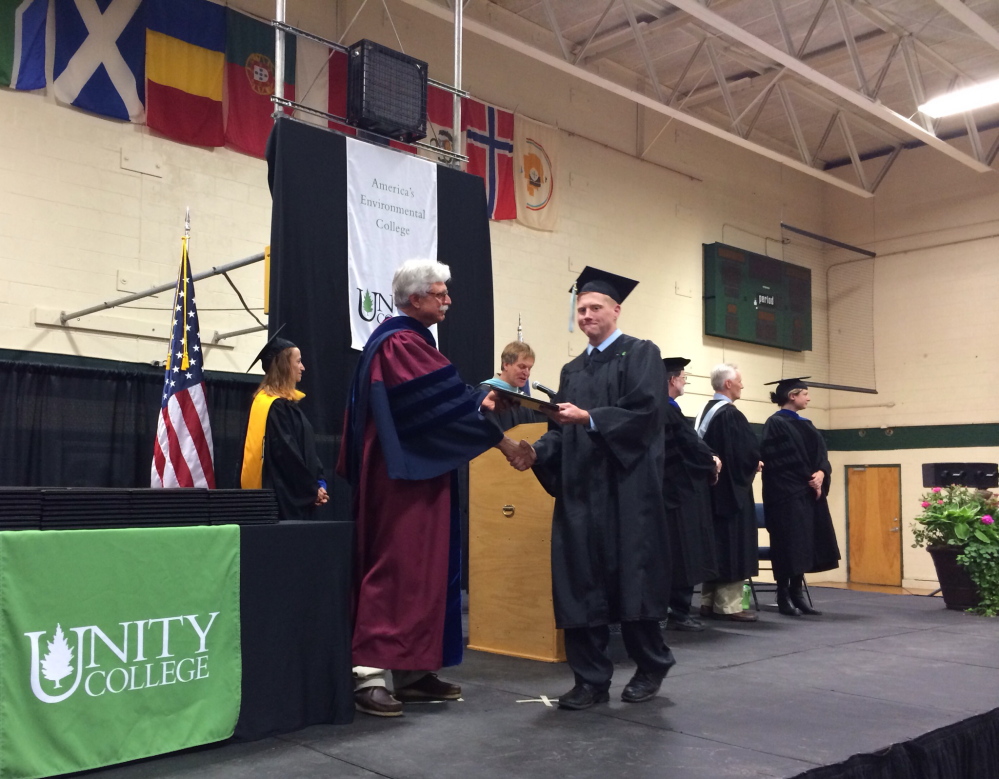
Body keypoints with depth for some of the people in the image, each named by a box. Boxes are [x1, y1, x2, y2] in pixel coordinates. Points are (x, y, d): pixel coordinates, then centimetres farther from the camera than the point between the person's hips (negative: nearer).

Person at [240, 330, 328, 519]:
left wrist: (318, 483, 5)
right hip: (285, 495, -9)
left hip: (287, 494, 9)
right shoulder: (278, 406, -14)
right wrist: (313, 489, -10)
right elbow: (287, 454, -18)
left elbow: (304, 450, 14)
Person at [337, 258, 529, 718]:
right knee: (397, 568, -10)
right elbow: (440, 405, -20)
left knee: (422, 570, 10)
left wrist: (478, 401, 5)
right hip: (403, 478, -10)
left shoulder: (411, 341, 17)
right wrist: (498, 439, -15)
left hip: (418, 474, 10)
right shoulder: (399, 344, -15)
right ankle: (369, 673, -8)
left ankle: (414, 671, 16)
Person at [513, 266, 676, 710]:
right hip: (580, 490, 6)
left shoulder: (641, 354, 0)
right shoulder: (572, 371, 19)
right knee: (579, 584, 2)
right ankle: (591, 680, 10)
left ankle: (651, 667, 20)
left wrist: (588, 418, -24)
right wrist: (537, 453, -6)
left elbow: (643, 411, -15)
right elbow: (561, 431, 14)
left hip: (626, 487, -6)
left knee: (631, 579, 0)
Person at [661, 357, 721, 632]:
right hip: (680, 489, -10)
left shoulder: (666, 409, 14)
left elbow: (687, 443, 16)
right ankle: (679, 612, 0)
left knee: (678, 554, 12)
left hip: (675, 487, 10)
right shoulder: (669, 410, -16)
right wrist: (712, 463, 2)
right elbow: (689, 446, -14)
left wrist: (709, 457, 2)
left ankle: (678, 609, 18)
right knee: (682, 552, -5)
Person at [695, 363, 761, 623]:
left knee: (715, 545, 12)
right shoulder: (730, 414, -17)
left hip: (710, 487, 9)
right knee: (732, 545, -3)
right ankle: (728, 605, 0)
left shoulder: (704, 411, 12)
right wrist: (754, 465, 1)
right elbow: (749, 450, -20)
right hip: (731, 489, -9)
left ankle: (708, 602, 16)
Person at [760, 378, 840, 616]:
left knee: (804, 545, 8)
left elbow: (820, 453, 13)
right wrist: (809, 479, -12)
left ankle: (797, 594, 14)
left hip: (808, 493, 8)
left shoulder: (805, 424, 18)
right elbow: (780, 461, -15)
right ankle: (783, 598, 1)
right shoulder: (775, 423, -8)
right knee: (789, 545, -6)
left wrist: (821, 473, -7)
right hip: (787, 494, -8)